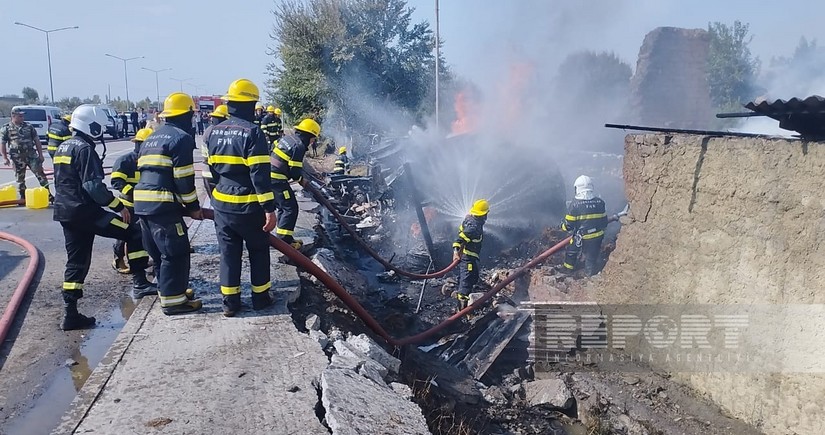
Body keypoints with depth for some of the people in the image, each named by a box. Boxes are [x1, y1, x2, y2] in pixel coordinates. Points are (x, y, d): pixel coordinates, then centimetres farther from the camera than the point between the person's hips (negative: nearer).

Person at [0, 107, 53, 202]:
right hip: (17, 158, -1)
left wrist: (40, 154, 6)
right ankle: (23, 197, 17)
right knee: (20, 178, 7)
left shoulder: (28, 126, 7)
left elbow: (36, 141, 10)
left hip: (32, 155, 1)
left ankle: (48, 194, -2)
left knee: (40, 173, -5)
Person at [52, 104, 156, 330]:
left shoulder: (62, 148, 17)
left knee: (76, 261, 12)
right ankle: (139, 281, -6)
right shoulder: (84, 149, -12)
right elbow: (93, 186, -20)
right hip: (85, 212, -9)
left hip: (66, 213, 9)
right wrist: (119, 206, -16)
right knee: (133, 231, -2)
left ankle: (71, 314, 14)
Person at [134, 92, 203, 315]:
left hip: (143, 203, 10)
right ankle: (173, 301, 3)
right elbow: (184, 179, -12)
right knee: (176, 253, -2)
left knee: (160, 253, 18)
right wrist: (193, 206, -2)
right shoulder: (181, 138, -7)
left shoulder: (151, 139, 22)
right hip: (164, 205, -9)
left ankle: (171, 292, 29)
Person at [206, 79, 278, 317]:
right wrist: (269, 208, -18)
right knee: (258, 251, 13)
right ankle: (260, 297, 20)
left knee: (229, 253, 12)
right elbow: (260, 174, -20)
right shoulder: (252, 132, -15)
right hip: (248, 206, -5)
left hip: (222, 204, 5)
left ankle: (230, 301, 15)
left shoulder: (213, 132, 6)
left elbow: (210, 169, 14)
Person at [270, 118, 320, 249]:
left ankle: (282, 238, 24)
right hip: (277, 179, -10)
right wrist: (301, 179, 4)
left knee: (283, 206, 18)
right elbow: (294, 170, -17)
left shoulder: (287, 138, 13)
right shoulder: (299, 146, -15)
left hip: (270, 176, 10)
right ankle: (284, 240, -4)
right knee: (290, 208, -4)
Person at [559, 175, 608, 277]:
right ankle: (590, 276, 31)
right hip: (597, 236, 3)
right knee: (592, 257, 19)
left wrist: (563, 226, 8)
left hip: (581, 237, -3)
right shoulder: (599, 202, -4)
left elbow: (568, 225, -14)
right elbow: (604, 220, 6)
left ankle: (567, 268, 42)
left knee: (571, 251, 25)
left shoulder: (575, 203, -17)